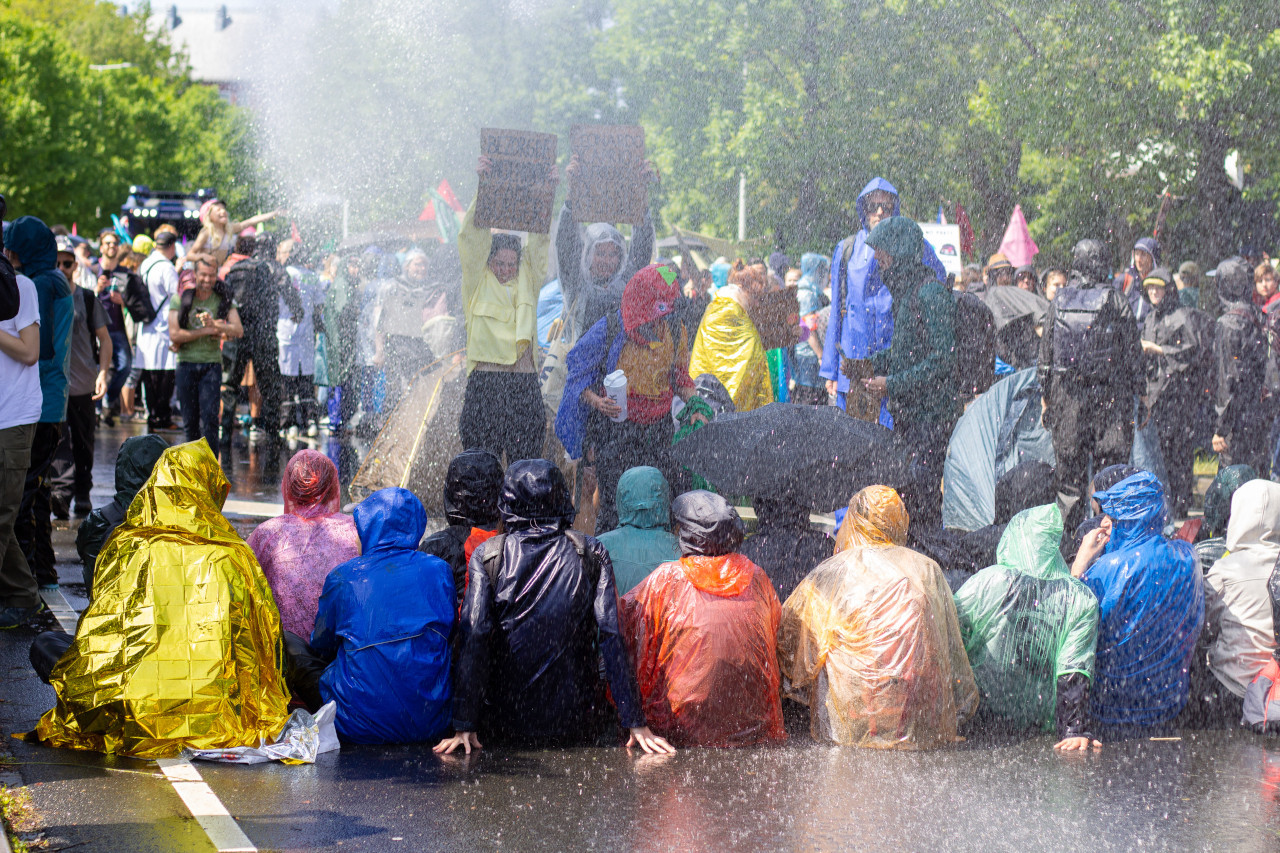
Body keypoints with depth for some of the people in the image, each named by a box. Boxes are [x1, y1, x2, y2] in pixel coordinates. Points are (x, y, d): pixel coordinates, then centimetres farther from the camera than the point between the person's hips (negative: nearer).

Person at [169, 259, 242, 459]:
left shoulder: (223, 300, 4)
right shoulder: (181, 299, 2)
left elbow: (238, 330, -6)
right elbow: (174, 334, -6)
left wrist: (215, 324, -23)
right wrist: (206, 331, -10)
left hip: (211, 363, -1)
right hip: (186, 363, 1)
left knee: (209, 416, -11)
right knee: (190, 419, 5)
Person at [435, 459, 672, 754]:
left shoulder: (486, 556, -3)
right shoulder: (591, 555, -1)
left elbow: (472, 640, -9)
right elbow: (611, 637, -6)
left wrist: (464, 725, -9)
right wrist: (636, 724, -5)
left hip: (505, 723, 0)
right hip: (576, 726, 1)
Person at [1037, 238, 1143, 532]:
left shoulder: (1058, 302, 4)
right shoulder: (1116, 302, -4)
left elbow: (1045, 352, 9)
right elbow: (1132, 351, -1)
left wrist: (1045, 394, 16)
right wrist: (1135, 390, 7)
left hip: (1065, 390, 2)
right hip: (1108, 393, -2)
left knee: (1068, 461, 8)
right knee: (1111, 460, 2)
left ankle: (1069, 527, 9)